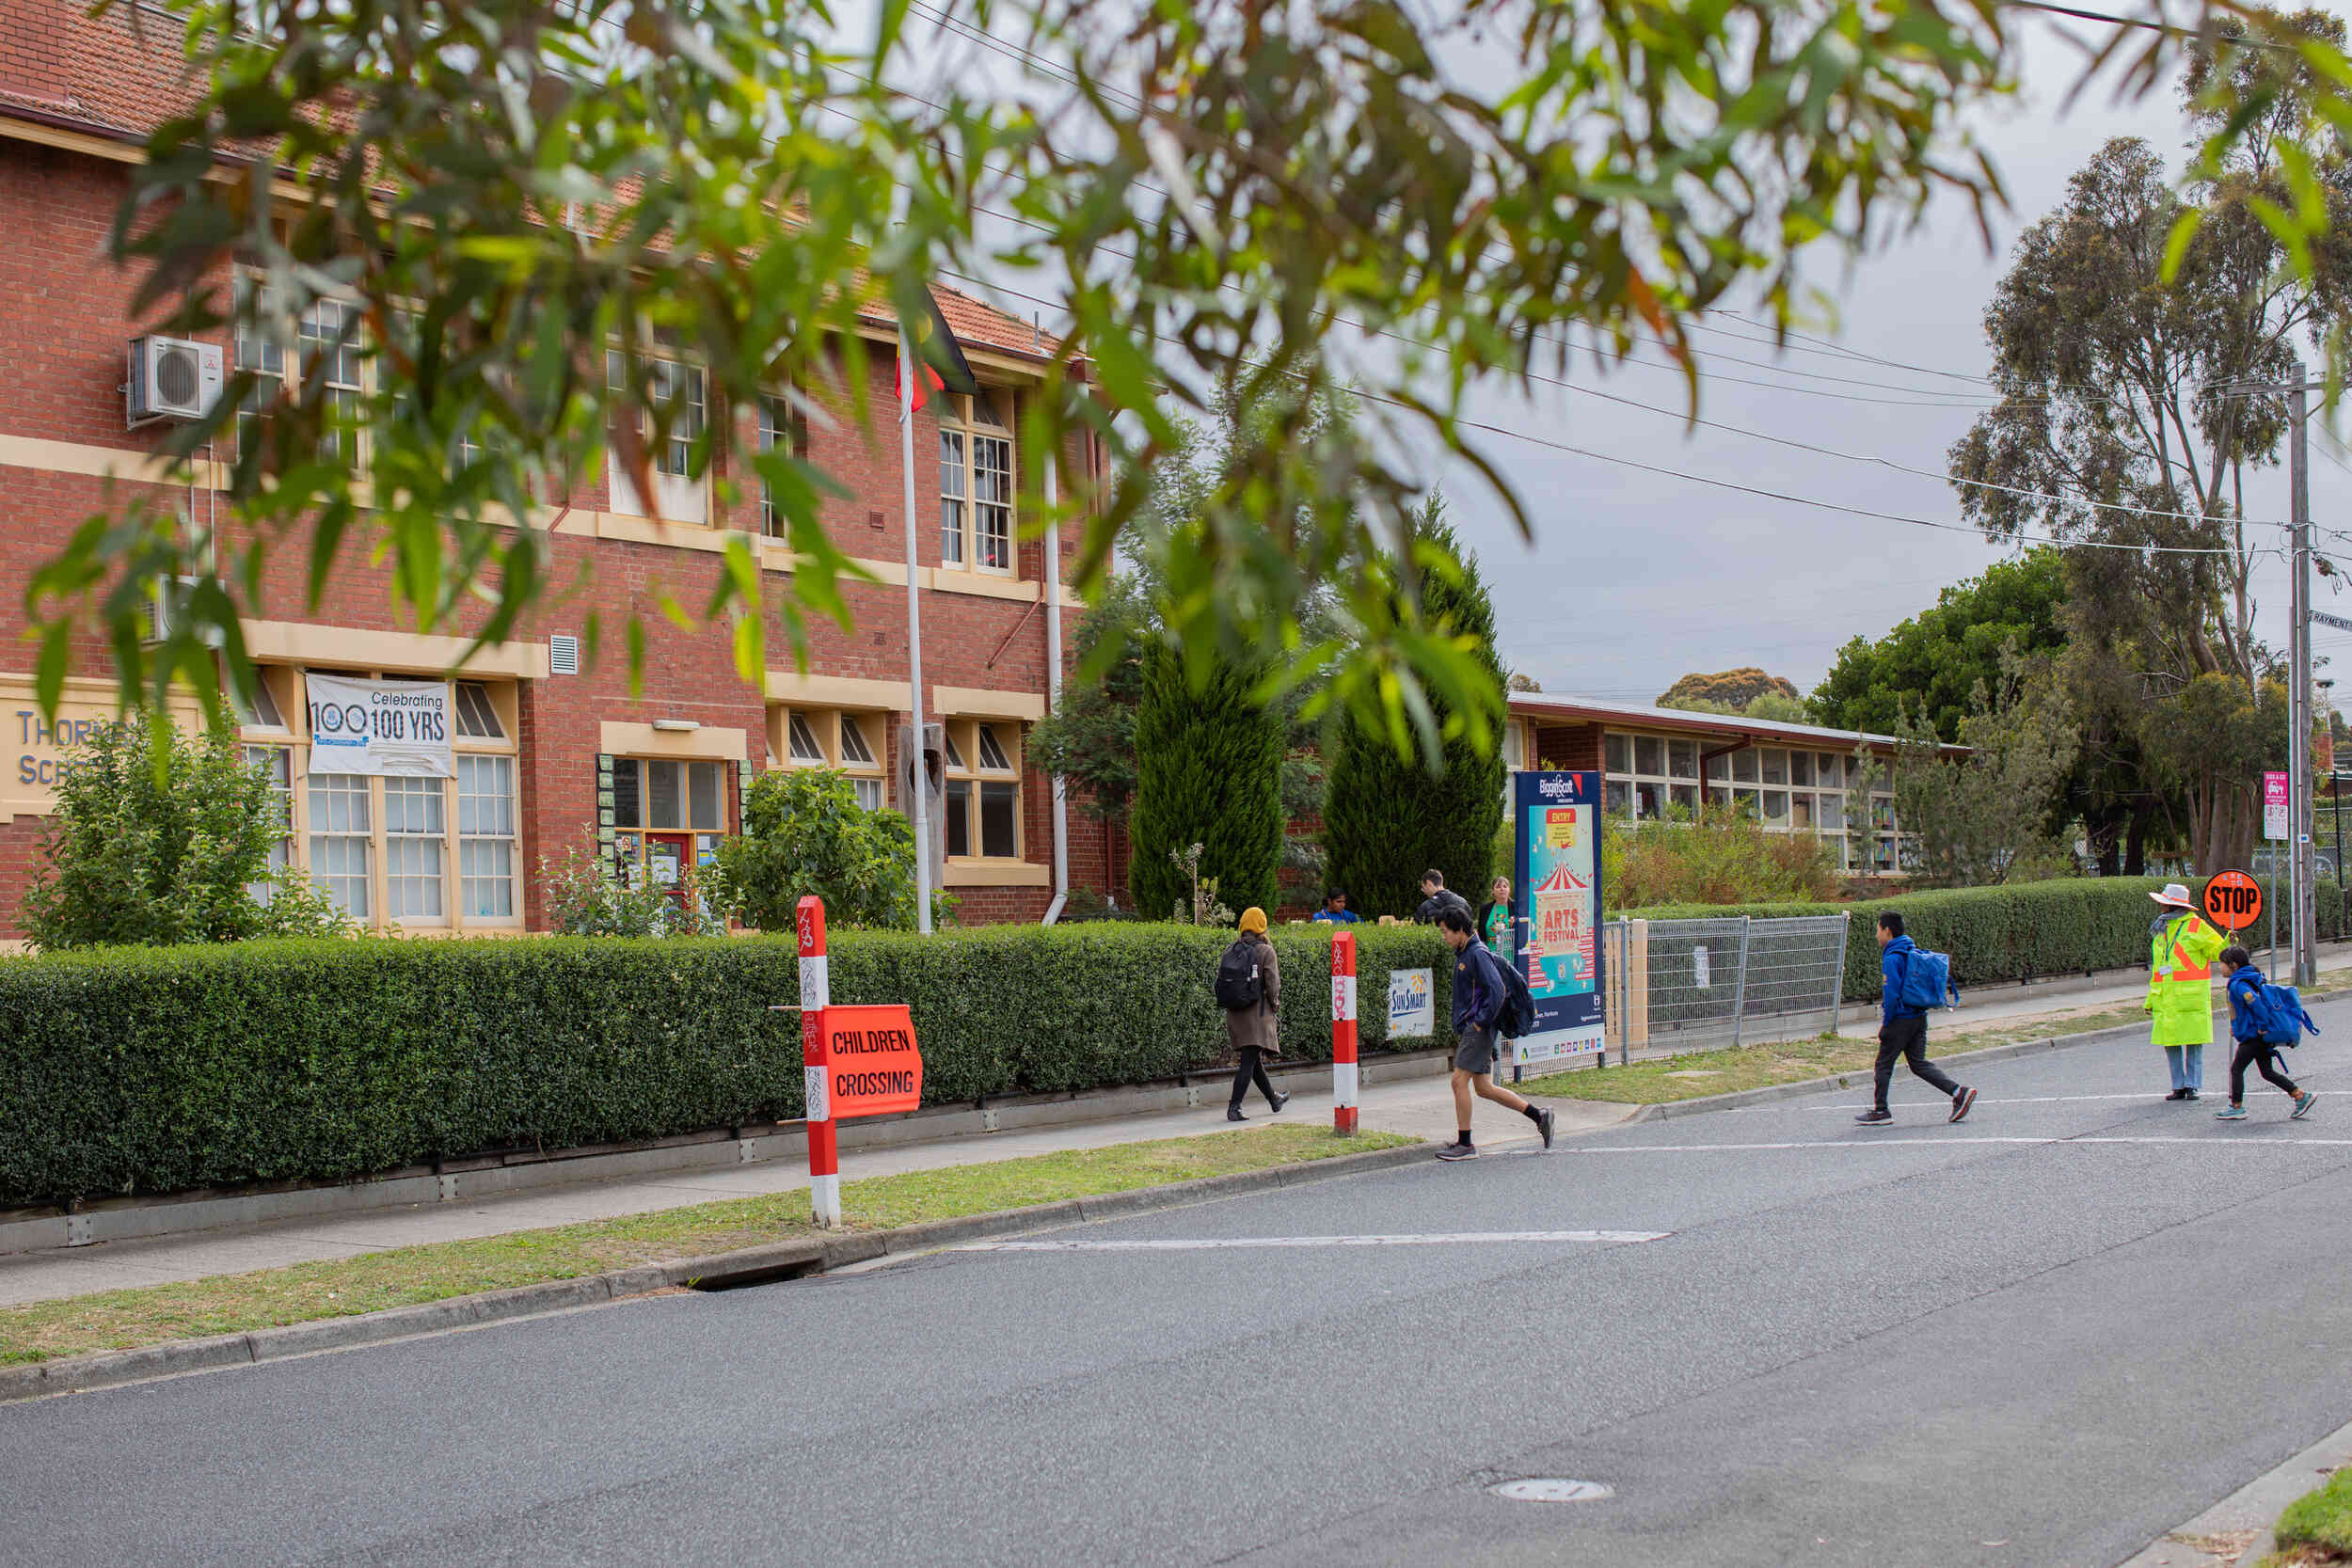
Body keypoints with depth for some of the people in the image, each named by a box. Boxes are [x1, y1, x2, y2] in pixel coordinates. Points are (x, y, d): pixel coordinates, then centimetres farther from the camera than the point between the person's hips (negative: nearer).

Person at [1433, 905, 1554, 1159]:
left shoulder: (1478, 954, -15)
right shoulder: (1462, 953, 15)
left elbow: (1497, 990, -21)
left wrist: (1481, 1021, -19)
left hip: (1479, 1029, -10)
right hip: (1469, 1027, 10)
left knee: (1459, 1081, -11)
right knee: (1483, 1088, 10)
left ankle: (1465, 1145, -6)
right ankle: (1539, 1117, 17)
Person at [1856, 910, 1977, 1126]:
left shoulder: (1892, 958, -16)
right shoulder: (1914, 952, 12)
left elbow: (1891, 994, -22)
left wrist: (1885, 1023, -12)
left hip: (1900, 1019, -8)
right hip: (1919, 1017, 8)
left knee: (1883, 1064, 4)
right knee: (1919, 1063, 11)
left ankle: (1880, 1111, 10)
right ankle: (1959, 1093, -1)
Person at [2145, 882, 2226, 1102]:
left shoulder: (2196, 926, -2)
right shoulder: (2161, 930, 17)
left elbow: (2218, 950, 0)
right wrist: (2151, 999, 20)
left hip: (2191, 997, -6)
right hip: (2166, 998, 6)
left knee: (2193, 1042, -3)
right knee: (2170, 1042, 4)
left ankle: (2192, 1086, 3)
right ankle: (2179, 1086, 10)